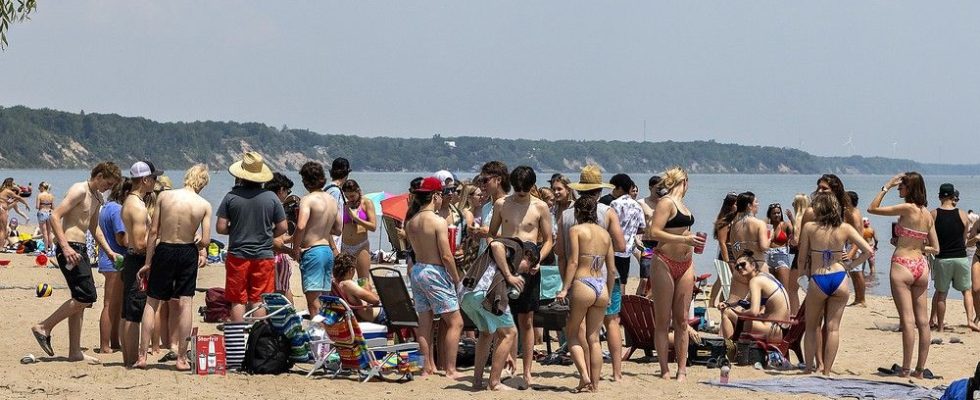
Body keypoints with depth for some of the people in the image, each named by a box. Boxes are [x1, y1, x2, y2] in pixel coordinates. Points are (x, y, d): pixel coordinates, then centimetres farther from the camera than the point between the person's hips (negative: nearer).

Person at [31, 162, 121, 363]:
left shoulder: (97, 199, 18)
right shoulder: (80, 191, -12)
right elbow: (55, 216, -20)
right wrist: (65, 247, -26)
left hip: (80, 249, 10)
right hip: (69, 249, -10)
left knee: (80, 301, 8)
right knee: (87, 296, -15)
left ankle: (75, 351, 11)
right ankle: (44, 327, -6)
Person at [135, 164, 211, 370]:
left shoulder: (164, 196, -7)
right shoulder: (204, 205, -8)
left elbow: (153, 231, -5)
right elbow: (205, 241, -10)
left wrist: (147, 262, 1)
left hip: (164, 251, 0)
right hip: (187, 253, 0)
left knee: (152, 302, 10)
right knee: (185, 303, 7)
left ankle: (142, 356, 7)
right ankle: (182, 358, 5)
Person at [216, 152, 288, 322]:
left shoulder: (231, 197, -6)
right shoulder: (271, 197, -3)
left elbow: (220, 228, -7)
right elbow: (282, 228, 1)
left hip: (238, 256, -1)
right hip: (264, 257, 1)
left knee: (238, 301, 6)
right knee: (259, 301, 6)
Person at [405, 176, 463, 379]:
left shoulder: (411, 221, 5)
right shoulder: (438, 221, -16)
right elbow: (446, 256, -16)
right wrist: (456, 279, -7)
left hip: (416, 270, 8)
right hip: (435, 272, -8)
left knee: (425, 321, 12)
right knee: (455, 322, 0)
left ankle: (429, 367, 16)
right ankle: (450, 370, -2)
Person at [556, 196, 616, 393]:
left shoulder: (576, 230, -2)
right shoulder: (605, 234, 13)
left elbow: (573, 261, -12)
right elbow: (612, 270, 13)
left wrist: (565, 288, -12)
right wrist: (608, 294, 22)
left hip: (583, 285, -5)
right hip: (601, 288, 5)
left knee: (573, 334, 8)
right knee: (594, 338, 10)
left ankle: (584, 375, -9)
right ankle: (594, 384, 9)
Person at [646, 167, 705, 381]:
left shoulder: (681, 204, 18)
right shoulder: (666, 203, -8)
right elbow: (654, 232, -19)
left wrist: (694, 242, 18)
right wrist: (685, 239, -21)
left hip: (685, 265, 8)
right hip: (665, 264, -8)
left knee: (682, 319, 5)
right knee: (663, 320, -2)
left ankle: (682, 369, 7)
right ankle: (664, 370, 1)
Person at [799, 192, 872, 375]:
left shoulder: (809, 228, -2)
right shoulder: (845, 229, 2)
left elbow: (802, 259, 2)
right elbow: (868, 251, -1)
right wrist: (850, 265, 9)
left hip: (818, 280, -2)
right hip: (839, 279, 2)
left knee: (812, 326, 16)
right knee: (833, 327, 8)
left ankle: (811, 367, 12)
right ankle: (826, 371, 9)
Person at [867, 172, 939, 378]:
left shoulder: (908, 209, -13)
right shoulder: (927, 214, 7)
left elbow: (872, 209, -9)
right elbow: (935, 248, 11)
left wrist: (886, 187, -2)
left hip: (902, 265, -7)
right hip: (921, 267, 7)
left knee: (907, 320, -7)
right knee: (923, 321, 7)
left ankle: (905, 370, -6)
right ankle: (920, 369, 11)